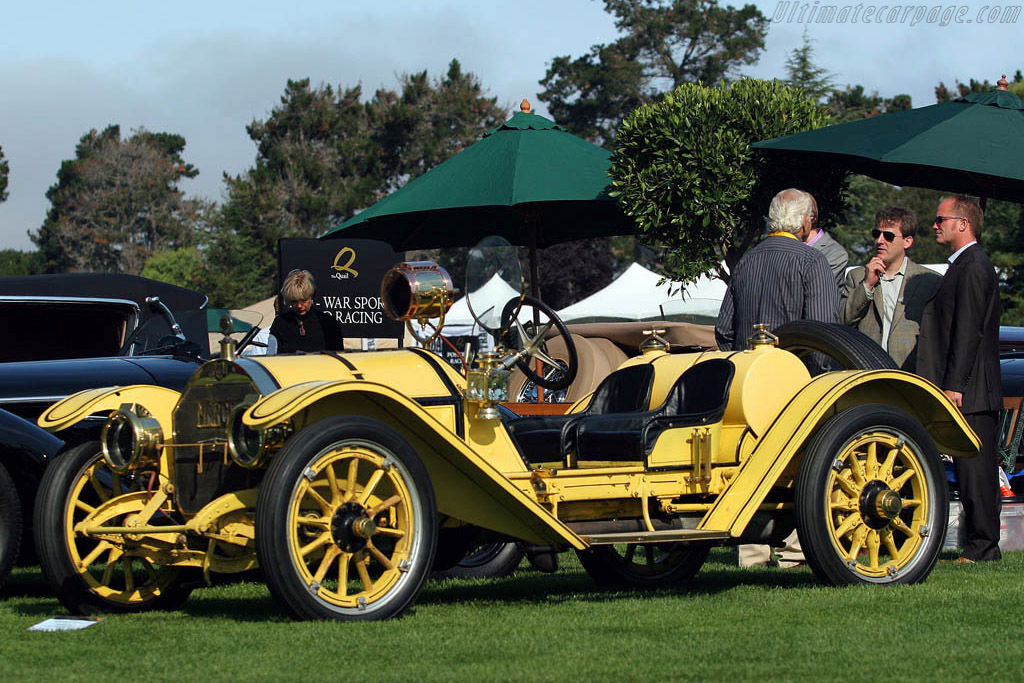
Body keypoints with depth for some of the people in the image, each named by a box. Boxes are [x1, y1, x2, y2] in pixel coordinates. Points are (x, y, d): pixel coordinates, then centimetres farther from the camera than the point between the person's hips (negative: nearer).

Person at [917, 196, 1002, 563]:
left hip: (969, 391, -10)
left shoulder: (973, 268, -13)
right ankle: (982, 543, 13)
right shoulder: (964, 265, 19)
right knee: (975, 467, 10)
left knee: (974, 467, -8)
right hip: (967, 387, 10)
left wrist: (955, 384, -21)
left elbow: (968, 331, -19)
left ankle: (982, 546, -6)